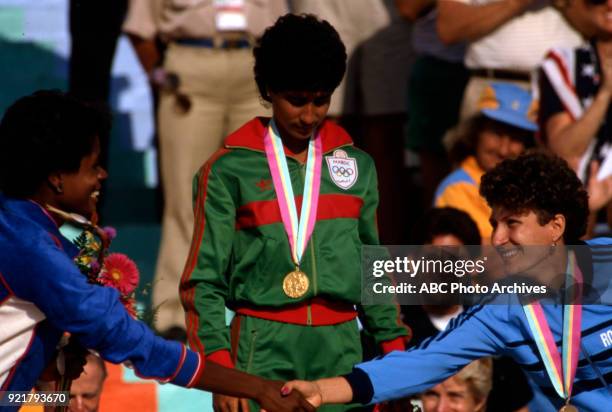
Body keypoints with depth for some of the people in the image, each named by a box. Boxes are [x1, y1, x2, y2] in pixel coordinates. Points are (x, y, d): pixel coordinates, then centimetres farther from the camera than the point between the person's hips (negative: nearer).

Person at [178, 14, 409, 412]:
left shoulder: (356, 164, 13)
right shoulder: (230, 169, 2)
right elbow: (204, 279, 0)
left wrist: (394, 348, 12)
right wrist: (220, 369, -10)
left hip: (341, 349, 3)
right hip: (264, 351, -3)